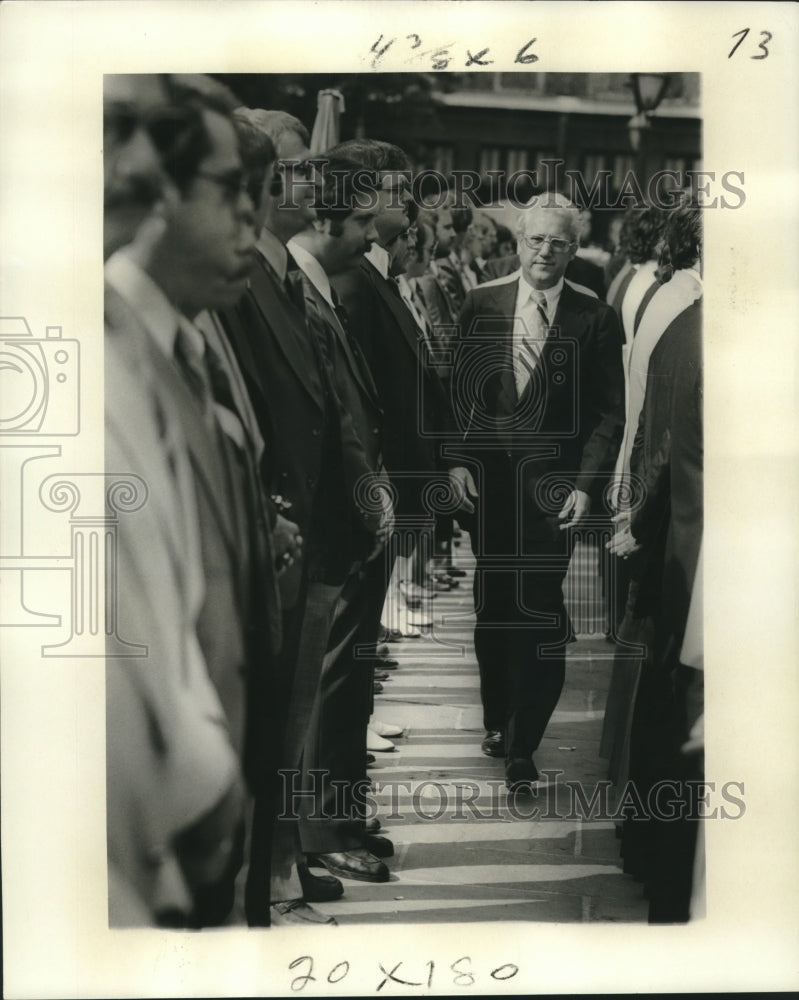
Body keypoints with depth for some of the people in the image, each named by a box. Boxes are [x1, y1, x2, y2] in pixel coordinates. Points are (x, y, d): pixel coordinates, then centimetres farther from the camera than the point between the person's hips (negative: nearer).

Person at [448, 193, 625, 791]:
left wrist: (585, 485, -9)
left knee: (541, 612, -6)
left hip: (552, 486, -2)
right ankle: (497, 720, 29)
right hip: (487, 478, 2)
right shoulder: (482, 305, 5)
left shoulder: (594, 319, -1)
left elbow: (609, 412, -1)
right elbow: (458, 390, 8)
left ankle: (522, 746, 4)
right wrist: (457, 462, -2)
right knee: (493, 603, 12)